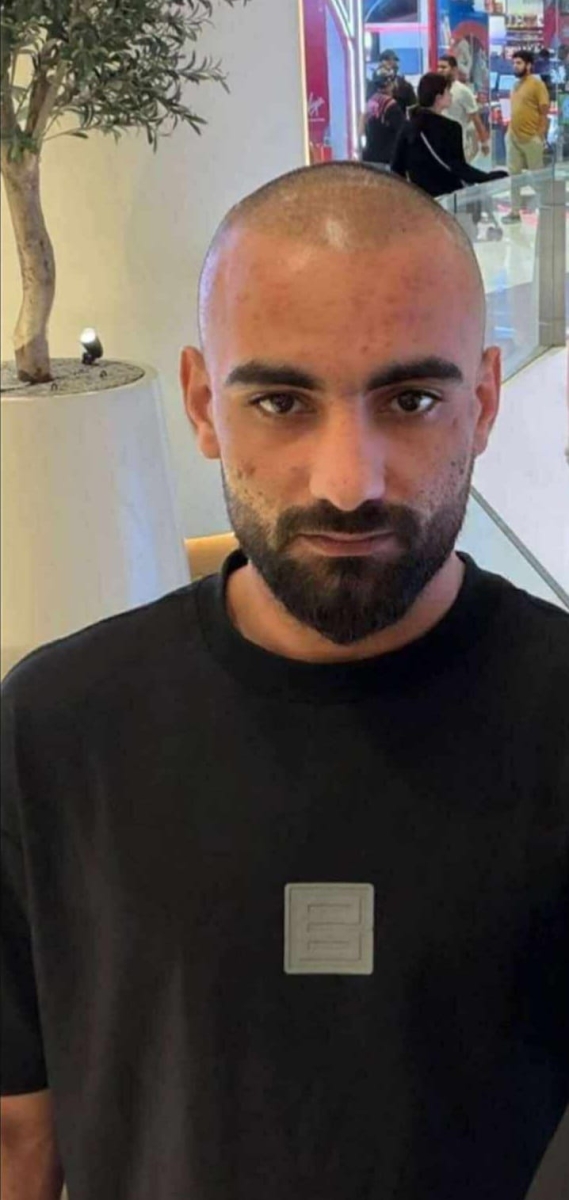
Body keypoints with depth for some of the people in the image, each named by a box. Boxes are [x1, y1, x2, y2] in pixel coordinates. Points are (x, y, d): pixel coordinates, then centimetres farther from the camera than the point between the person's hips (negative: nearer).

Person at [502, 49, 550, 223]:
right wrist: (510, 130, 12)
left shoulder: (537, 84, -9)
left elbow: (544, 111, -11)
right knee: (514, 174, 7)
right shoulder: (515, 85, 13)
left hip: (531, 138, -7)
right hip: (513, 137, 7)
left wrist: (540, 135, -15)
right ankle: (515, 211, 12)